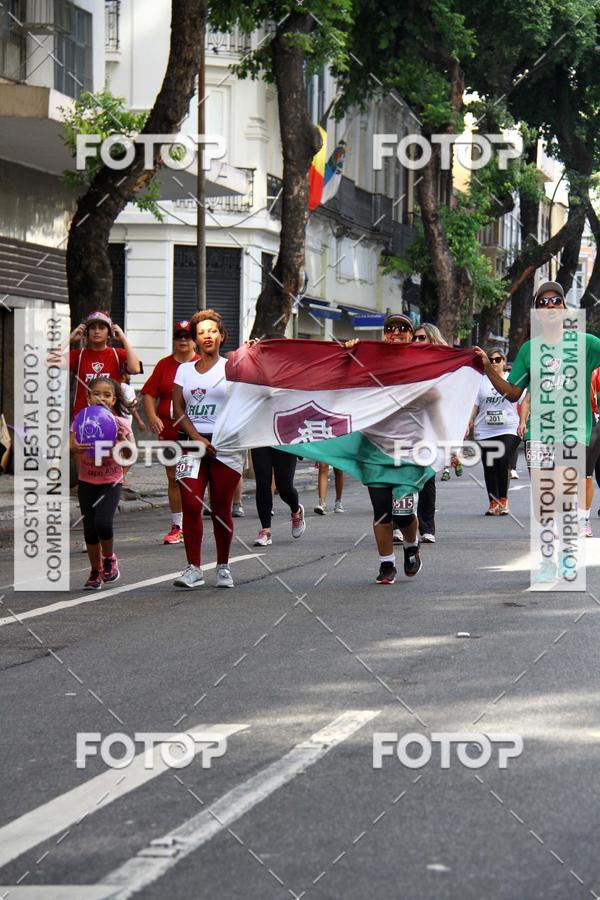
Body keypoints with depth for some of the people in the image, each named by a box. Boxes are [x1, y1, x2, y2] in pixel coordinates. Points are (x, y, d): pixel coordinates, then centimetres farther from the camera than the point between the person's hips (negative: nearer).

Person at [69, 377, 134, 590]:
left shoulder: (119, 423, -8)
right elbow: (69, 448, -11)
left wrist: (123, 438, -27)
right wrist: (75, 448, -33)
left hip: (111, 482, -2)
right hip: (87, 482, 2)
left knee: (103, 523, -19)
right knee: (90, 528, 3)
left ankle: (109, 559, 9)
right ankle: (95, 572, 21)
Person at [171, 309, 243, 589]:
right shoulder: (185, 369, 13)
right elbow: (178, 408, 7)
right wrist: (197, 438, -7)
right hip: (193, 443, 2)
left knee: (221, 510, 1)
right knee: (191, 506, -10)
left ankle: (223, 567, 13)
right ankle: (193, 569, -8)